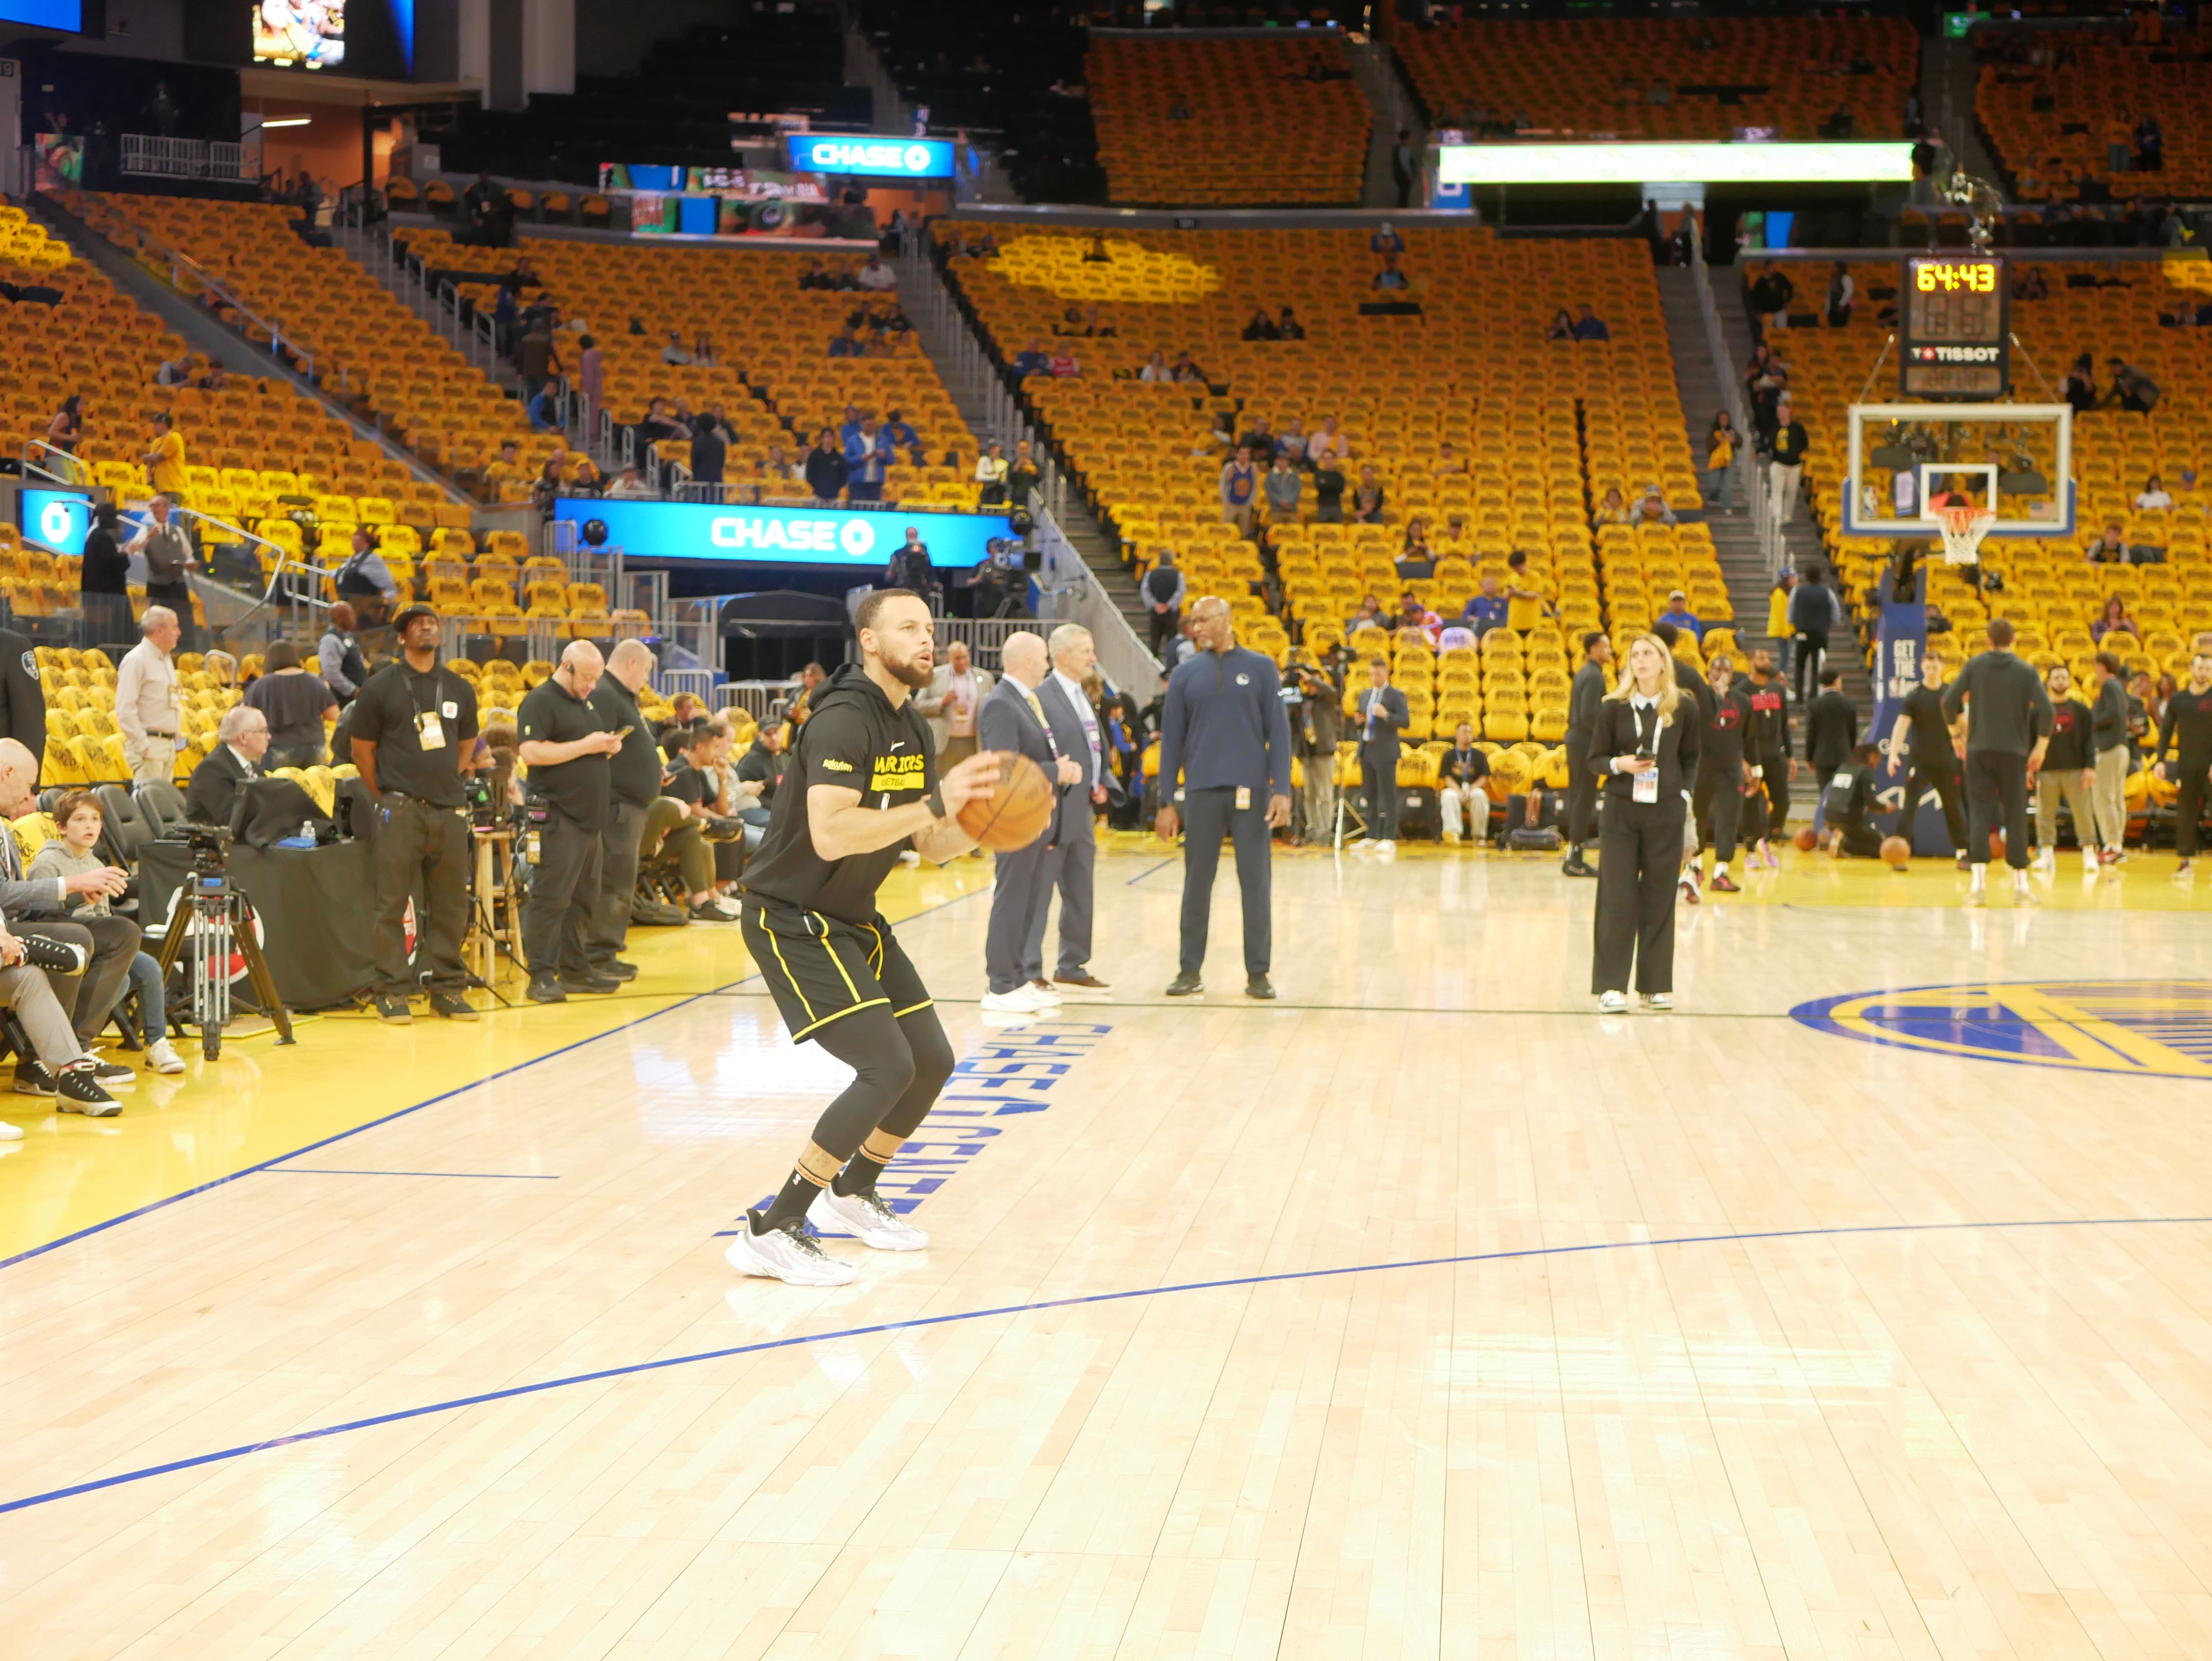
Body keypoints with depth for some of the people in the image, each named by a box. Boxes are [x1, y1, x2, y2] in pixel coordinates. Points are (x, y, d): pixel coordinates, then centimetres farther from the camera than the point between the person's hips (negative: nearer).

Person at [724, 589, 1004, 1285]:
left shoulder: (912, 729, 8)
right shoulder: (843, 719, -22)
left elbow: (931, 845, 11)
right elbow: (829, 835, -35)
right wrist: (935, 802, -33)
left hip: (853, 918, 10)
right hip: (793, 920, -10)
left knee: (932, 1061, 12)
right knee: (888, 1069, -19)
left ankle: (850, 1194, 33)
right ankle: (769, 1232, -12)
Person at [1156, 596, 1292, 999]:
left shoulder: (1261, 668, 4)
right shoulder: (1185, 674, 7)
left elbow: (1278, 731, 1)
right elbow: (1172, 740, 7)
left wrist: (1282, 790, -7)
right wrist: (1166, 803, 4)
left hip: (1250, 791, -1)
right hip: (1201, 792, 1)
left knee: (1256, 883, 2)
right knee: (1197, 883, 5)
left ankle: (1258, 973, 10)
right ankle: (1191, 970, 14)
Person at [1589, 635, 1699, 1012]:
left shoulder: (1684, 709, 1)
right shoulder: (1614, 708, -2)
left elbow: (1691, 760, 13)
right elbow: (1595, 759, 3)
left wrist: (1684, 793, 1)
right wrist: (1619, 764, -16)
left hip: (1666, 814, 1)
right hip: (1620, 812, -1)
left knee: (1659, 901, 5)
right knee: (1617, 900, -2)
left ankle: (1656, 986, 14)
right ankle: (1611, 985, 3)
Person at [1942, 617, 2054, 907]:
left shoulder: (1974, 666, 1)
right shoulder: (2026, 671, 1)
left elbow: (1950, 702, -5)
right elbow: (2045, 711, -9)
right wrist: (2041, 746, 4)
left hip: (1979, 750, 0)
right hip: (2014, 752, 0)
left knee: (1979, 813, -2)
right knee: (2015, 817, 8)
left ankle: (1979, 883, -13)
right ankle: (2021, 885, 12)